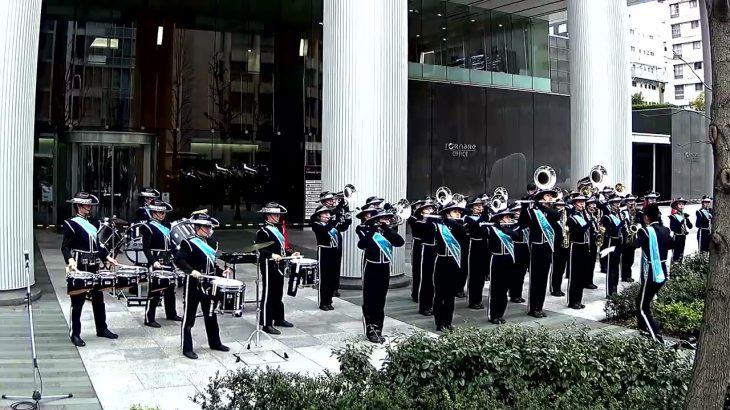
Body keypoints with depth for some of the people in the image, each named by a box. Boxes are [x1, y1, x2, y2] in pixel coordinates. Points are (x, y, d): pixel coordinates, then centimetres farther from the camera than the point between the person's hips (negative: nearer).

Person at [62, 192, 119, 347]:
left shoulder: (93, 223, 15)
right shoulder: (71, 223, -6)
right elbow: (65, 247, -12)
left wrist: (107, 257, 11)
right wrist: (70, 260, -28)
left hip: (93, 267, 7)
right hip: (79, 268, -7)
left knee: (98, 298, 13)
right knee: (78, 301, -1)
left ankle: (102, 328, 24)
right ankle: (75, 334, 7)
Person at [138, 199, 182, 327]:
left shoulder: (167, 225, 13)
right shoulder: (148, 227, -9)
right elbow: (146, 248, -15)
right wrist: (153, 261, -25)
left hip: (168, 261, 8)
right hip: (157, 262, -8)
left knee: (170, 288, 17)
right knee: (155, 290, -6)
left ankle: (171, 314, 30)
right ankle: (149, 319, 0)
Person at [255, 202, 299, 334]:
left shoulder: (278, 228, 13)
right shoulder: (263, 231, -13)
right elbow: (260, 249, -24)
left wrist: (290, 254, 11)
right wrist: (272, 255, -36)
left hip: (279, 265, 9)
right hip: (269, 265, -9)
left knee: (278, 294, 17)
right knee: (268, 295, -3)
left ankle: (279, 319, 29)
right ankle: (266, 324, 2)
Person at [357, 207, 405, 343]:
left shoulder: (389, 230, 4)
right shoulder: (365, 229, -8)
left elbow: (400, 242, -13)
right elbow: (361, 244, -26)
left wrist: (387, 228, -20)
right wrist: (372, 229, -31)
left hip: (384, 269, 4)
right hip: (370, 269, -4)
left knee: (380, 301, 10)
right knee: (369, 301, 2)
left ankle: (378, 330, 19)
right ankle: (370, 331, 8)